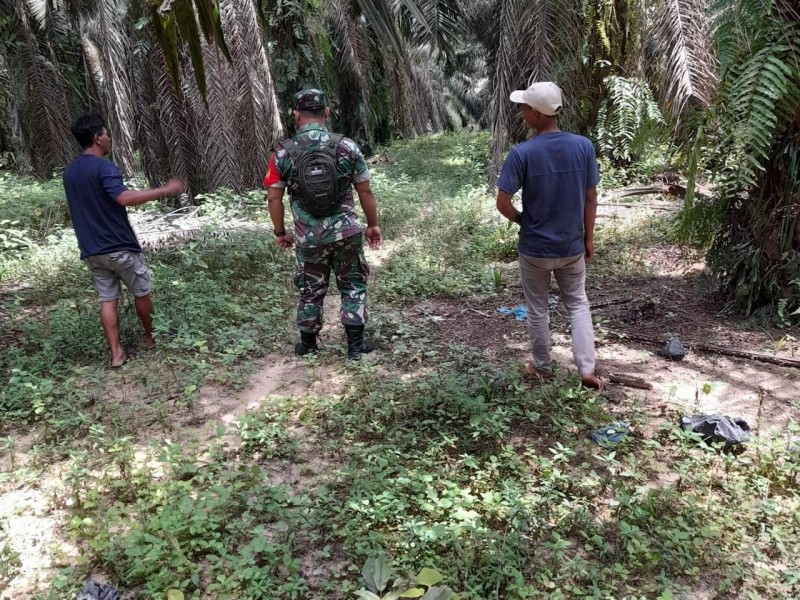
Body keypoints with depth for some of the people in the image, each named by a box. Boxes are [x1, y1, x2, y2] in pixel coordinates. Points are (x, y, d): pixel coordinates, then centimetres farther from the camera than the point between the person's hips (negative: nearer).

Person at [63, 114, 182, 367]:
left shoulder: (69, 171, 10)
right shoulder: (104, 167, -17)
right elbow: (124, 197, -33)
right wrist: (164, 190, -30)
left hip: (91, 250, 7)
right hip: (119, 247, -7)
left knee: (107, 300, 8)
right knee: (141, 292, 13)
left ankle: (116, 353, 7)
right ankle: (151, 337, 27)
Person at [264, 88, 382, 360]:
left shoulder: (283, 152, -5)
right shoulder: (346, 146, -6)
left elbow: (274, 198, -1)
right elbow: (365, 191, 0)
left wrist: (280, 232, 12)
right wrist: (373, 225, 13)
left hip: (308, 237, 1)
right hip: (347, 232, 0)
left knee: (311, 291, 17)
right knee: (353, 286, 16)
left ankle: (308, 346, 31)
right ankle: (356, 345, 17)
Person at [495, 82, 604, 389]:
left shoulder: (522, 153, -18)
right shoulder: (583, 146, -8)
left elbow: (503, 203, -16)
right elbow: (591, 198, -2)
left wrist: (522, 220, 4)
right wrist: (589, 238, 10)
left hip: (535, 248, -2)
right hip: (572, 246, 3)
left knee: (537, 309, 15)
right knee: (578, 304, 19)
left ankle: (543, 368, 30)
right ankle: (587, 370, 15)